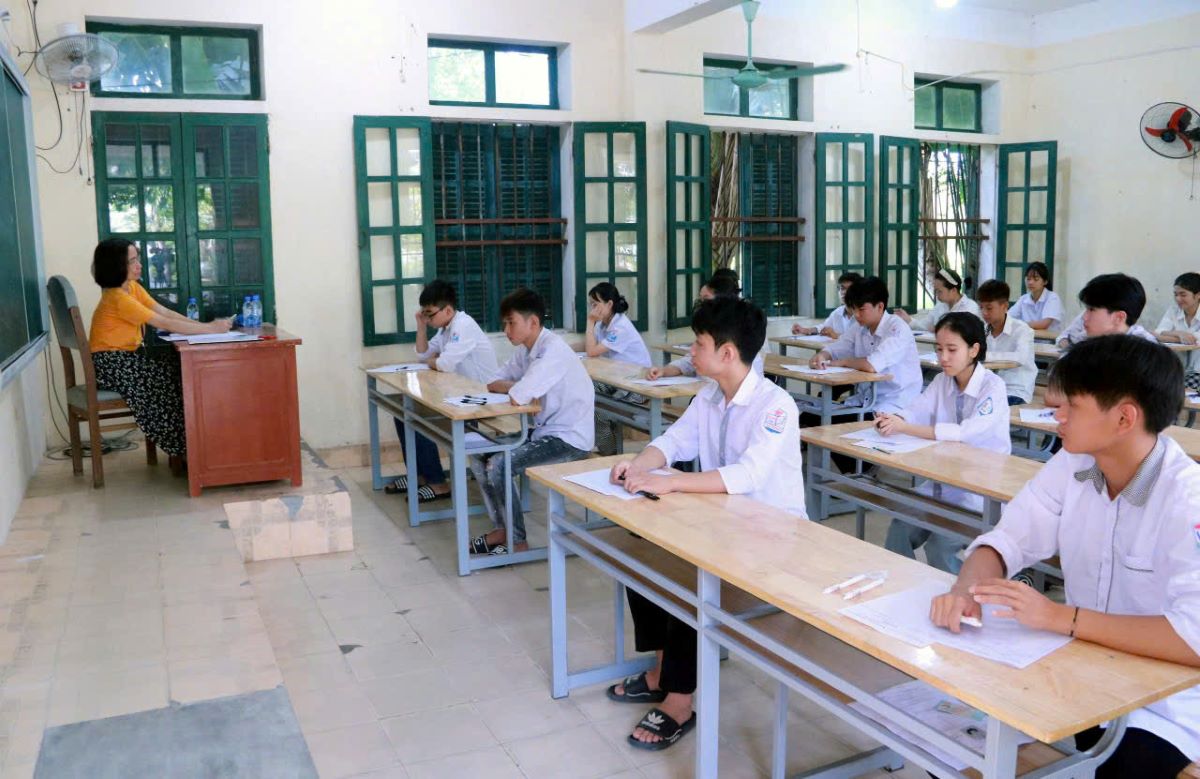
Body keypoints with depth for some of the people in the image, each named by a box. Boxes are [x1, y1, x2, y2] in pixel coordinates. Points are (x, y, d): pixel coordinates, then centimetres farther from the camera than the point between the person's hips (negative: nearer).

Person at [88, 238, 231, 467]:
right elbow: (166, 324, -25)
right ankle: (179, 451, -6)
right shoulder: (117, 298, -22)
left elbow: (166, 312, -1)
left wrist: (206, 325, -13)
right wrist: (211, 329, -23)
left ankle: (183, 445, -2)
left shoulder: (133, 287, 5)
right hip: (110, 364, -8)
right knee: (169, 378, -18)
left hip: (127, 357, 8)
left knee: (179, 367, -6)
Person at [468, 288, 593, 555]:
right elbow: (492, 384, 11)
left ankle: (517, 542, -3)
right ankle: (501, 529, 15)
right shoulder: (525, 349, 6)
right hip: (545, 431, 10)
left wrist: (517, 389, -6)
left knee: (498, 466, -20)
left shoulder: (553, 350, -23)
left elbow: (517, 398, -30)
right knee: (480, 455, 7)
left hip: (570, 440, -10)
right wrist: (519, 387, -8)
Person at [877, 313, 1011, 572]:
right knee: (899, 532, -9)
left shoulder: (993, 387, -14)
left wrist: (904, 428, -33)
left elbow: (967, 432, -28)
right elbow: (916, 412, -5)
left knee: (939, 548, -20)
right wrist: (893, 419, -30)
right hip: (943, 481, 6)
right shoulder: (942, 381, 6)